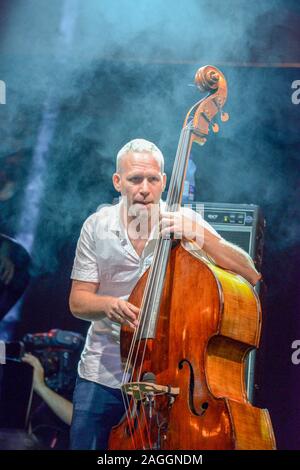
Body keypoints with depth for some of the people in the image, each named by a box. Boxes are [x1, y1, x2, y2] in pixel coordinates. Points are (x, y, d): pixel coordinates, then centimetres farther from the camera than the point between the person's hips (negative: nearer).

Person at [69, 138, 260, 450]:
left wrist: (201, 237, -28)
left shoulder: (186, 222, -7)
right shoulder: (97, 226, -4)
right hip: (102, 374, 1)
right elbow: (78, 302, -1)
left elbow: (250, 276, -13)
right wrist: (108, 305, -24)